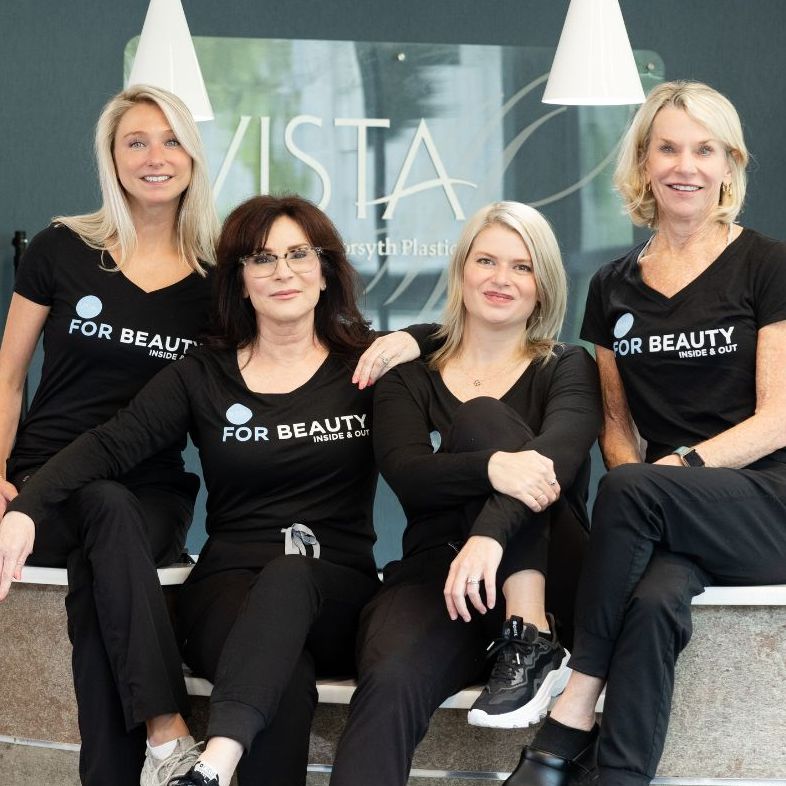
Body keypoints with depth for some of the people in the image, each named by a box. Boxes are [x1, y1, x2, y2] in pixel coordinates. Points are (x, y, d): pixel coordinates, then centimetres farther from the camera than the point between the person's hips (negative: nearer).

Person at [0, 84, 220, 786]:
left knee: (94, 583, -33)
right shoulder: (62, 249, 5)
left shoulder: (216, 274, 7)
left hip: (153, 495, 1)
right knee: (109, 508, -36)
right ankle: (167, 730, -42)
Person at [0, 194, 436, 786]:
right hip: (228, 587, 0)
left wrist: (414, 341, -7)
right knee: (286, 685, -37)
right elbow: (109, 446, -3)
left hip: (336, 592, 0)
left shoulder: (366, 364, 9)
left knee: (289, 575, -39)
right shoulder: (202, 376, 9)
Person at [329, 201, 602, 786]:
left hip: (548, 582, 0)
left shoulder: (566, 369, 9)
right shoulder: (409, 380, 14)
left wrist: (492, 533, -35)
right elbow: (405, 473, -7)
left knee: (482, 417, -20)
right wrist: (492, 468, -30)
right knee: (391, 683, -33)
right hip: (434, 572, 1)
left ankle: (530, 640, -29)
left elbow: (559, 449, -14)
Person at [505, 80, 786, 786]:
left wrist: (678, 464, -18)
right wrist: (630, 467, -5)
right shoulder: (614, 289, 14)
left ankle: (570, 723, -26)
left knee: (631, 490, -33)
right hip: (667, 519, 3)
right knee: (654, 599, -33)